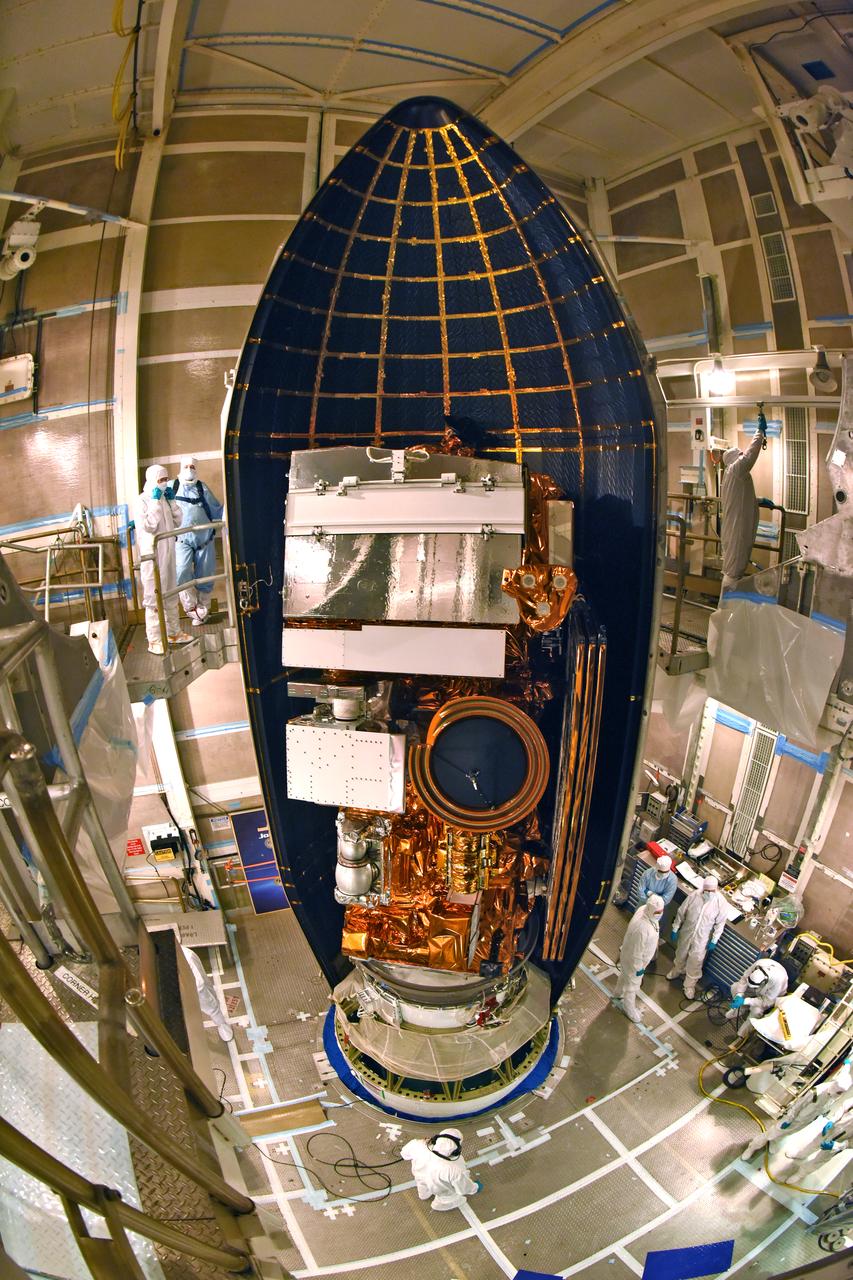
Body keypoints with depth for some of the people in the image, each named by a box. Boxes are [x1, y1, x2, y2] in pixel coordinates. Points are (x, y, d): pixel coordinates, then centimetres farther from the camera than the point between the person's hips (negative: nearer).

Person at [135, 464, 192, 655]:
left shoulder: (164, 498, 12)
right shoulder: (142, 501, -9)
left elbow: (177, 522, 13)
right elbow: (149, 525, -19)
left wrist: (172, 501, 4)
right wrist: (155, 502, -16)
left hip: (168, 553, 8)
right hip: (152, 554, -8)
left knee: (171, 595, 15)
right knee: (154, 596, -6)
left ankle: (173, 632, 26)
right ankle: (154, 640, -4)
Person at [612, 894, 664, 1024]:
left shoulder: (644, 909, -19)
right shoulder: (642, 928, -45)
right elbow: (637, 952, -30)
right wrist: (639, 968, -15)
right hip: (634, 959, -8)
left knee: (625, 976, 33)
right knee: (633, 984, 19)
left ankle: (618, 995, 59)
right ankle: (629, 1009, 45)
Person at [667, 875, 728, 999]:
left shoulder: (720, 901, -23)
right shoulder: (694, 895, -21)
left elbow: (720, 923, -10)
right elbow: (681, 913, -9)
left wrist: (714, 940, -8)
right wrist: (675, 929, -3)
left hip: (702, 938, -2)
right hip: (686, 932, 2)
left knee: (695, 961, 11)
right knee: (681, 954, 24)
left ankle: (689, 985, 33)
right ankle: (677, 970, 54)